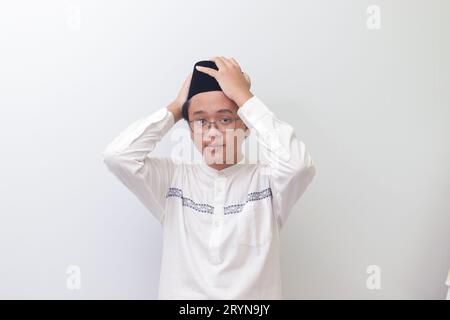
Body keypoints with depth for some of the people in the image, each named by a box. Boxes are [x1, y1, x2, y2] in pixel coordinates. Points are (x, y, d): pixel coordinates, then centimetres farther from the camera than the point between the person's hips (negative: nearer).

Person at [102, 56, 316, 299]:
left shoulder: (267, 180, -1)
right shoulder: (173, 177, 4)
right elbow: (117, 156, -8)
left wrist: (243, 95, -12)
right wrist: (176, 108, -1)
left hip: (253, 295, -1)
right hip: (180, 293, 2)